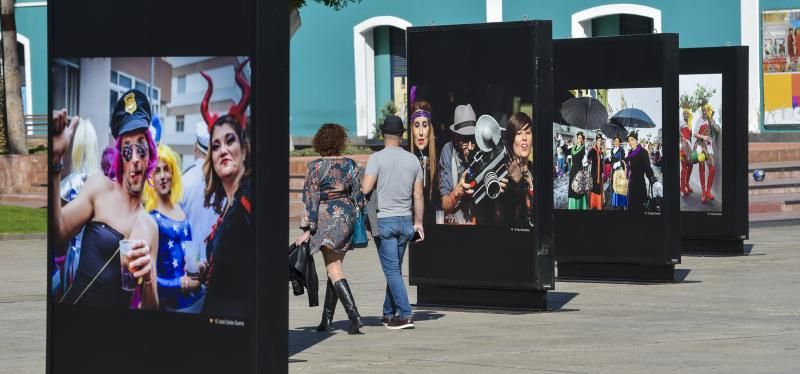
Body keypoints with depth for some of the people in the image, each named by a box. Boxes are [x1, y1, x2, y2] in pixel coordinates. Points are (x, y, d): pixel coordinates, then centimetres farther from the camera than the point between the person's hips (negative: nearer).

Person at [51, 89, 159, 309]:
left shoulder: (150, 227, 8)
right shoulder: (99, 187, 3)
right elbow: (58, 232, -14)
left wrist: (148, 278, -10)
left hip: (118, 307, 3)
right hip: (75, 304, -3)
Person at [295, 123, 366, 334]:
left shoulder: (316, 167, -8)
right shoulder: (350, 164, 5)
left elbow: (311, 198, -10)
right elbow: (358, 195, 7)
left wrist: (307, 229, -8)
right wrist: (357, 220, 16)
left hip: (326, 219, -5)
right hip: (347, 217, 5)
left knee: (334, 270, -7)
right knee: (334, 267, 14)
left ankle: (354, 315, -20)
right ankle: (326, 319, 19)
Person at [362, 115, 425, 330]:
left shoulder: (377, 158, -8)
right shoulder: (412, 160, 6)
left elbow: (366, 189, -16)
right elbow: (418, 195, 6)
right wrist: (418, 222, 12)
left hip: (384, 221, -5)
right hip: (405, 221, 5)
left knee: (392, 269, -4)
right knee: (395, 268, 14)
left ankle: (405, 314, -11)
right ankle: (389, 314, 22)